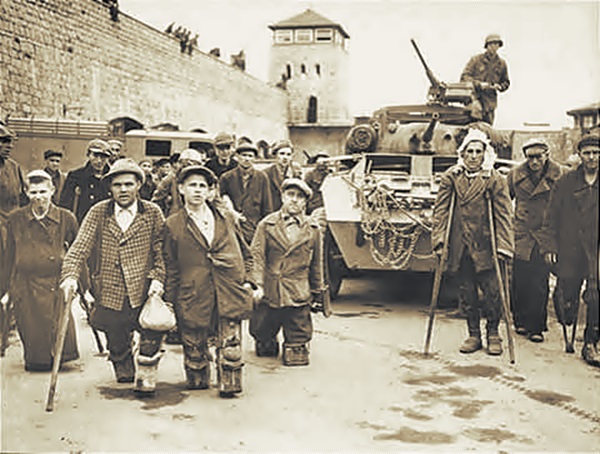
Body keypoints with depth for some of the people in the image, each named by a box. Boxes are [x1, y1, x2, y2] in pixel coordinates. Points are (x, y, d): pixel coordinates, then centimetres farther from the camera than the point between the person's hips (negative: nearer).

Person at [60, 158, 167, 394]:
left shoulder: (153, 213, 0)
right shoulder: (98, 213, 2)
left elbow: (161, 249, 0)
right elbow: (80, 247, -5)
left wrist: (157, 278, -13)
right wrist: (70, 276, -19)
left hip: (144, 289, -1)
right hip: (110, 293, 1)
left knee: (152, 334, -8)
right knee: (116, 342, 15)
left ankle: (145, 375, 16)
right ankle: (124, 371, 43)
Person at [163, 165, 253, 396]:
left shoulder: (225, 217, 11)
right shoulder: (173, 224, 4)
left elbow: (243, 252, 18)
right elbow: (171, 267, 7)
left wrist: (247, 281, 10)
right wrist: (170, 300, 6)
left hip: (229, 292, 1)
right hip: (193, 294, -1)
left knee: (230, 346, -2)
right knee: (194, 346, 8)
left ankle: (229, 384, 11)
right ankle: (197, 382, 26)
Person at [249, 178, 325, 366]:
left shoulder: (313, 230, 7)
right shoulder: (266, 225, 3)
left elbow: (316, 264, 13)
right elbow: (257, 256, -2)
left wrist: (318, 291, 15)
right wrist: (257, 285, -11)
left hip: (298, 294, 0)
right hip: (268, 294, 0)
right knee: (260, 331, 11)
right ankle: (268, 345, 38)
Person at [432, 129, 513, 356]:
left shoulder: (495, 180, -1)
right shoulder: (451, 177, 4)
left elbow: (503, 215, -4)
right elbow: (440, 209, 4)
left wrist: (503, 246, -12)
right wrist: (439, 239, -5)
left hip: (485, 247, -2)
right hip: (459, 246, 2)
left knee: (493, 292, -3)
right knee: (466, 293, 9)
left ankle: (493, 334, 16)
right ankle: (474, 335, 23)